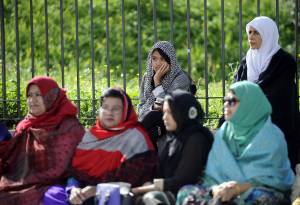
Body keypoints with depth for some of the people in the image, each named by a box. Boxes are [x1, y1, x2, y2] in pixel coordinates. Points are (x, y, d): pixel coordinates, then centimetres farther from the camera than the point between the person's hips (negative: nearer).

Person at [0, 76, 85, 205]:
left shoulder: (69, 127, -3)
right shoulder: (25, 127, 15)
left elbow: (57, 170, -7)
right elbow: (11, 161, 13)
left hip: (49, 187, -6)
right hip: (18, 186, 6)